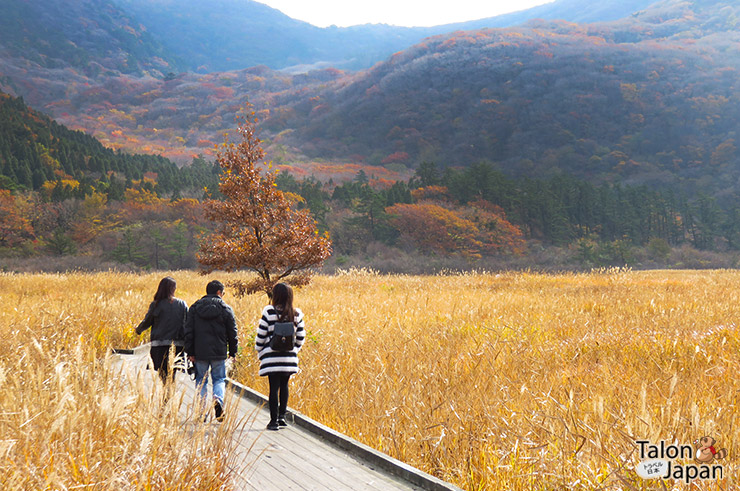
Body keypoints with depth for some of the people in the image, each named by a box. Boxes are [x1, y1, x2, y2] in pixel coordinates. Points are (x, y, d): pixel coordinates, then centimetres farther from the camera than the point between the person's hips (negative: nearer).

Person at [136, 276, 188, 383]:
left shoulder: (155, 305, -2)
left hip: (160, 345, -2)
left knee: (163, 376, 1)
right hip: (177, 345, 2)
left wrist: (138, 330, 28)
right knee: (171, 376, 12)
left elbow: (146, 322, 7)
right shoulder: (182, 304, 3)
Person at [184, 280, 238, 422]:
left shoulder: (194, 308, 6)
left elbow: (188, 331, 2)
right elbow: (232, 332, 1)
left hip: (200, 352, 2)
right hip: (219, 352, -1)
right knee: (219, 379, 10)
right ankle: (218, 399, -18)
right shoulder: (225, 309, 0)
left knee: (201, 380, 11)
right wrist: (233, 352, 11)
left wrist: (190, 352, 5)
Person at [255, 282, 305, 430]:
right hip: (289, 357, 3)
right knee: (284, 385, 17)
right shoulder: (297, 314, 4)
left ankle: (274, 421, 2)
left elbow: (261, 334, -3)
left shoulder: (269, 311, -7)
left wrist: (259, 351, 11)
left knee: (274, 387, 0)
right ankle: (282, 416, 14)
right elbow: (300, 336, 9)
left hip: (272, 356, -3)